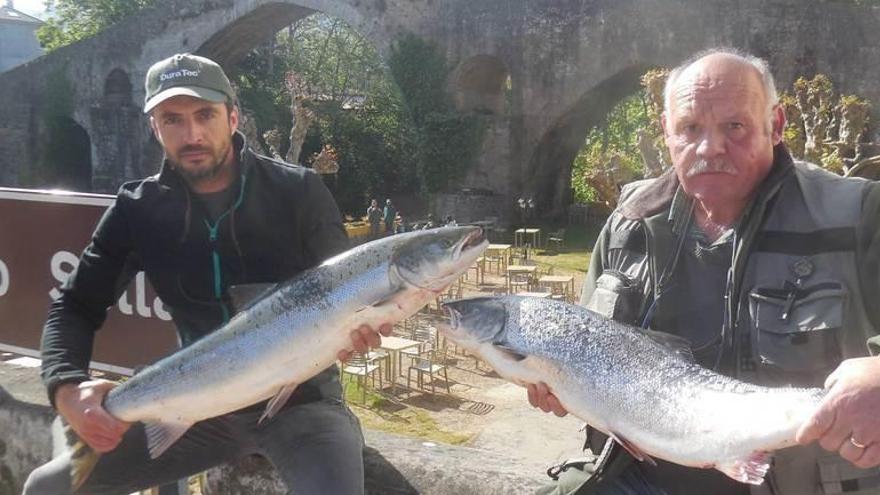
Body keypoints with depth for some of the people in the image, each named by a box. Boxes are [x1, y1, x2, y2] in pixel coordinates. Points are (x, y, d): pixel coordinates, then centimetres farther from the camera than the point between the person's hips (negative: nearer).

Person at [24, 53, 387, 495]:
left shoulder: (299, 191, -11)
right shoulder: (139, 209, -3)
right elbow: (75, 307, 0)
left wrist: (356, 327, -32)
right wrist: (67, 388, -20)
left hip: (302, 399, -3)